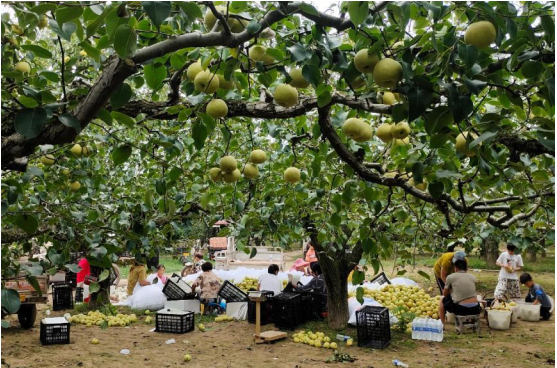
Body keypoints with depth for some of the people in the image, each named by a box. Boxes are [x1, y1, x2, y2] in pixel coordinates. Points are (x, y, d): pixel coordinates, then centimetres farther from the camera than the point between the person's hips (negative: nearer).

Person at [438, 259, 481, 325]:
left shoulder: (450, 277, 3)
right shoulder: (473, 277, 12)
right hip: (475, 309, 4)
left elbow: (445, 294, 15)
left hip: (460, 309, -3)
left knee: (442, 300, 26)